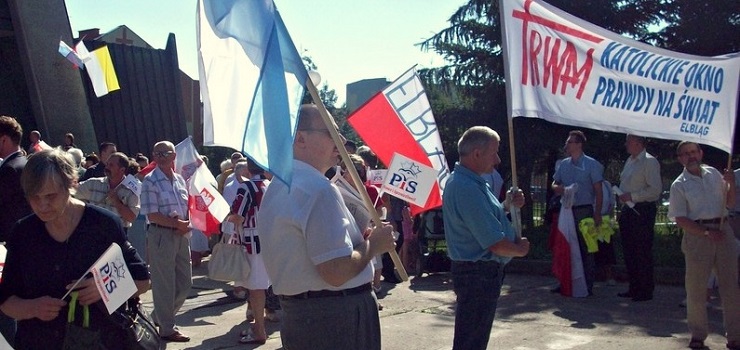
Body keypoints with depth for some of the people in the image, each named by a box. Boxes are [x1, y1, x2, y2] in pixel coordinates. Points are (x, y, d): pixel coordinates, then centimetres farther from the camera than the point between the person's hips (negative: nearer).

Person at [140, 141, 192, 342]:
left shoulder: (180, 180, 11)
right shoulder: (150, 181, -9)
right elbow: (152, 215, -15)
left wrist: (187, 224, -4)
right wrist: (177, 224, -15)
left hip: (181, 235, 7)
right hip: (161, 235, -7)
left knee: (185, 282, 13)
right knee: (164, 284, 1)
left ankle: (160, 317, 31)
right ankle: (166, 328, 13)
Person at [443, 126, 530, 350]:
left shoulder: (462, 180, 9)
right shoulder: (467, 188, -24)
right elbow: (495, 243, -25)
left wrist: (509, 205, 5)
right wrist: (521, 249, -6)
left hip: (475, 271, 11)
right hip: (479, 274, -11)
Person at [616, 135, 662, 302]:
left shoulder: (649, 162, -12)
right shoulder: (629, 161, 14)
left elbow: (655, 189, -19)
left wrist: (632, 196, -19)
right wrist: (622, 197, 15)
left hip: (643, 211, -9)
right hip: (628, 211, 9)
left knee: (643, 252, -3)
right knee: (629, 251, 14)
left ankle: (646, 291, 7)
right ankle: (634, 288, 25)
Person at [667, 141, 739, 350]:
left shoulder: (714, 174, 12)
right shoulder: (679, 185, 0)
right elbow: (680, 219, -6)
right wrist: (707, 233, -15)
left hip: (723, 232, 4)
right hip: (697, 236, -3)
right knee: (696, 288, 1)